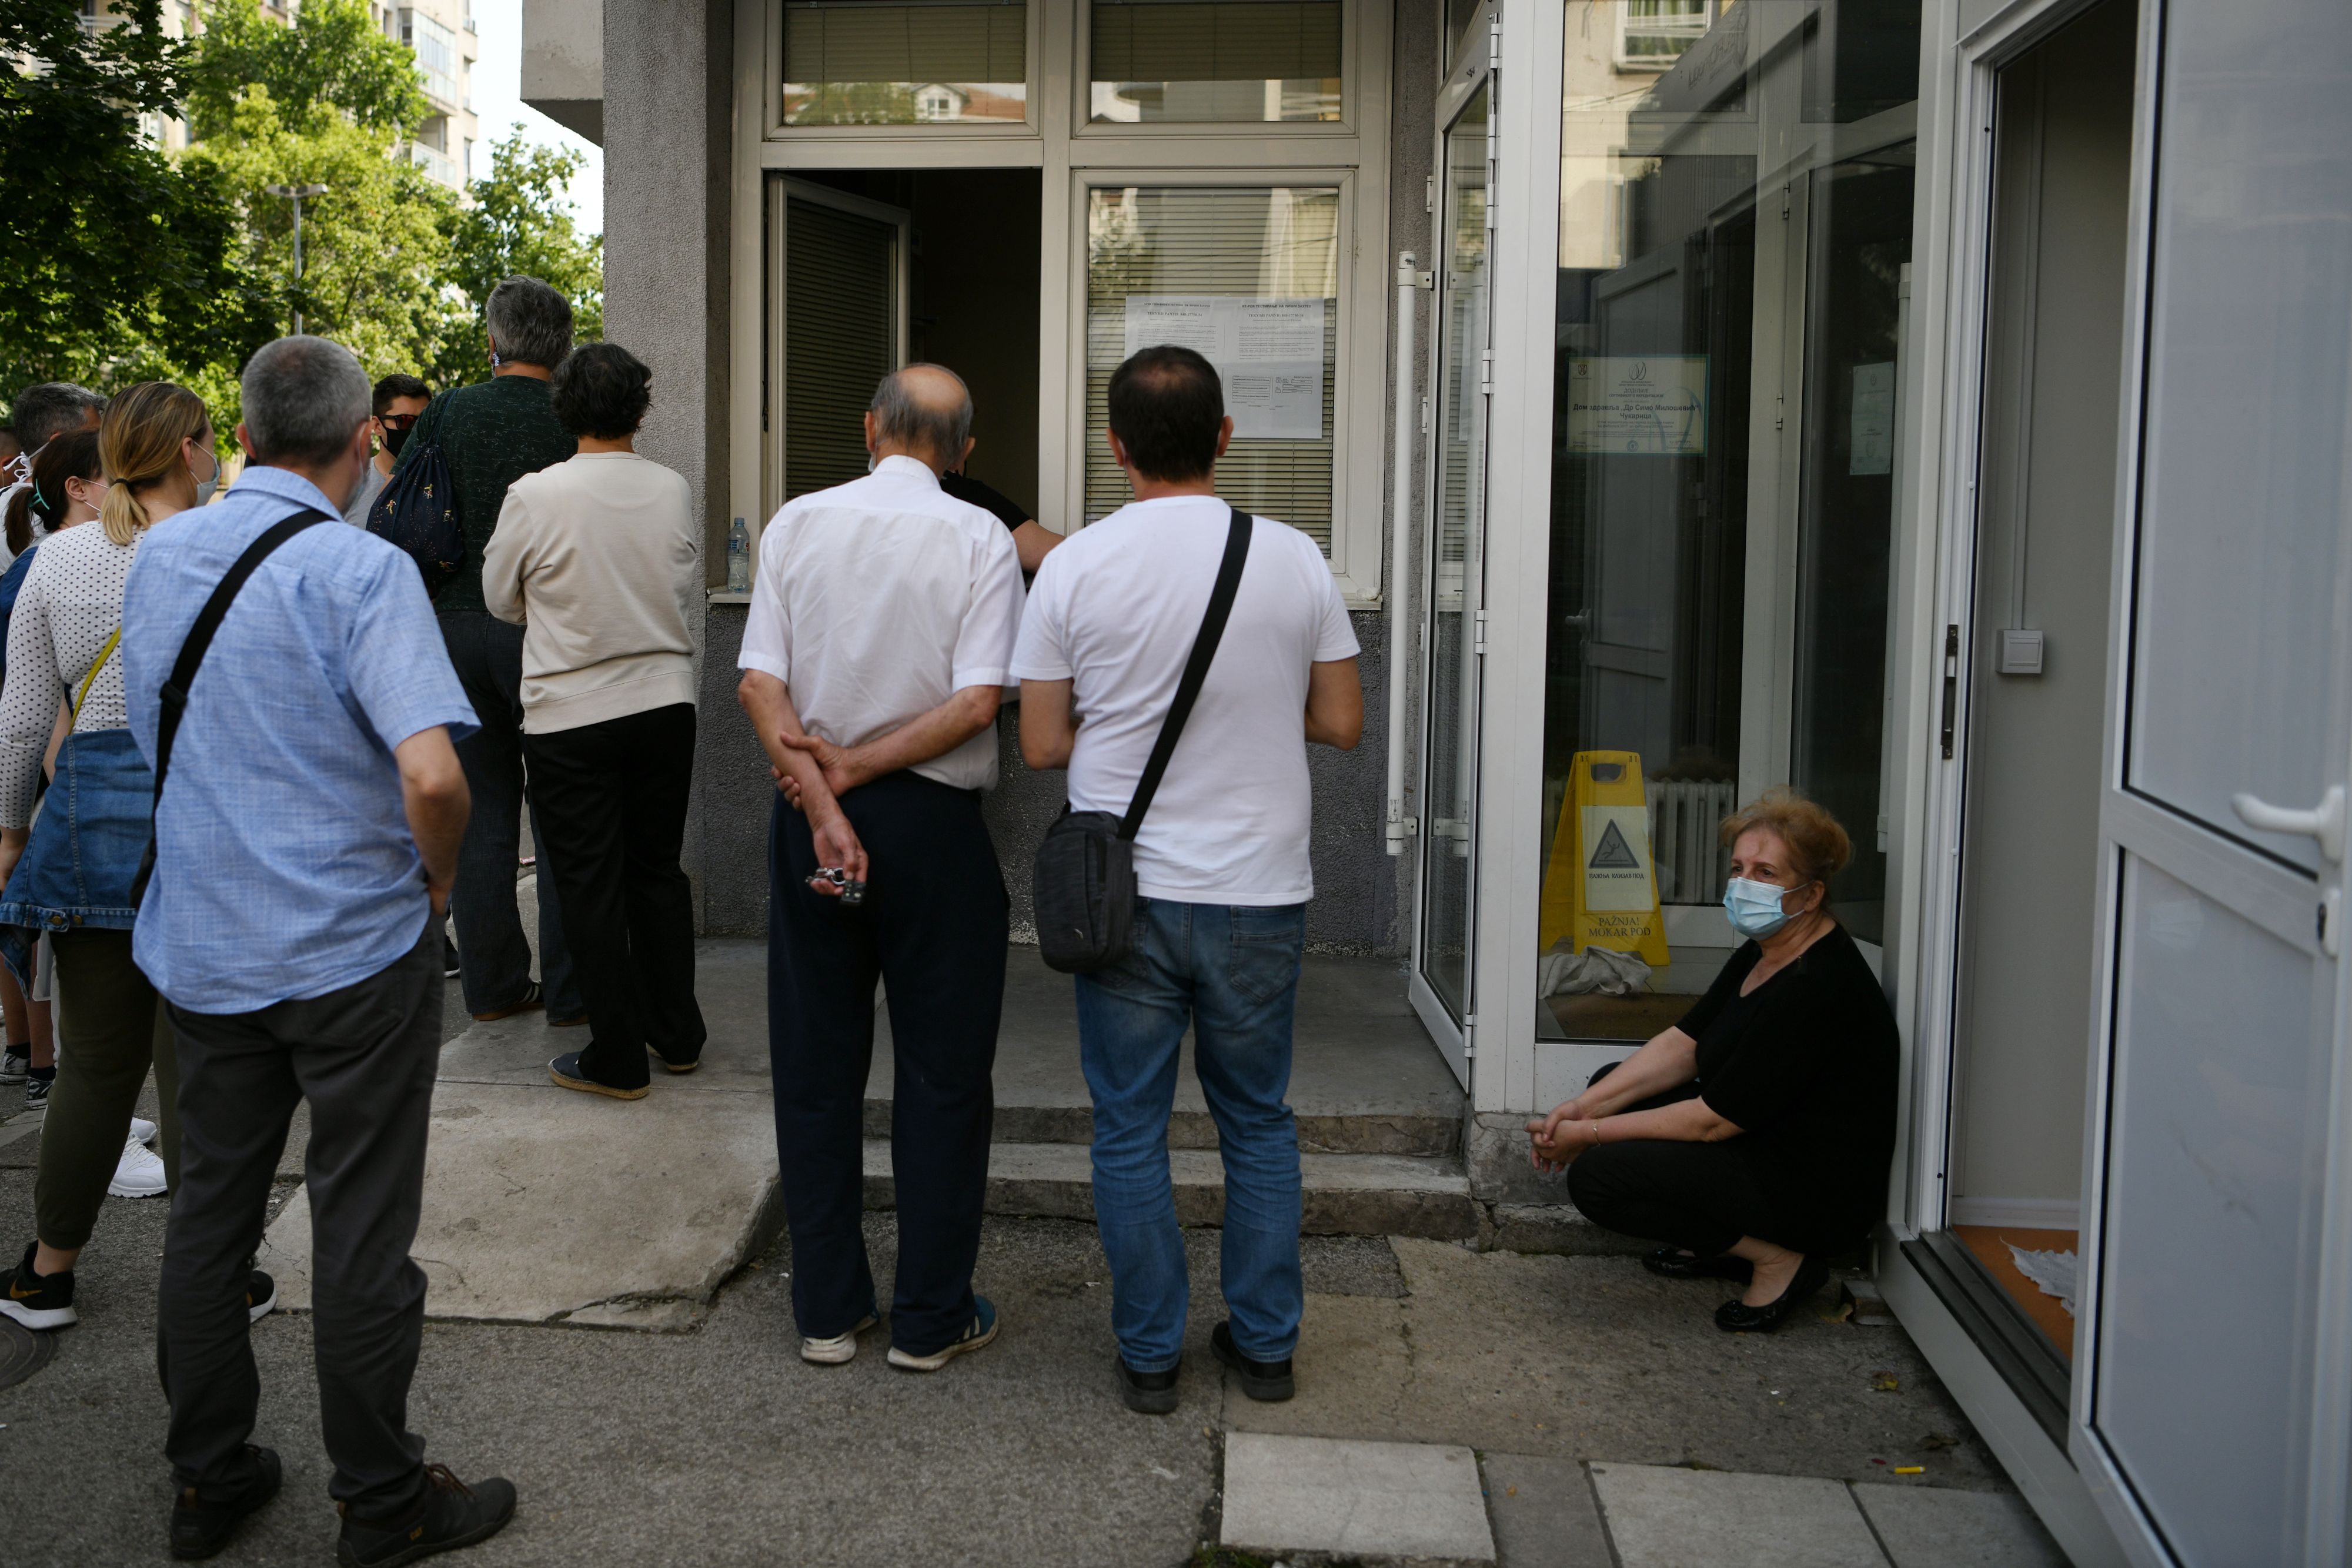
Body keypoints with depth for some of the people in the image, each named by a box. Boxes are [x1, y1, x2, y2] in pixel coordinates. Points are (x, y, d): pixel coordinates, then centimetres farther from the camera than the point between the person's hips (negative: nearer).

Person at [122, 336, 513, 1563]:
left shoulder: (156, 556, 4)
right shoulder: (361, 571, -17)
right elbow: (432, 776, -28)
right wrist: (440, 873, -10)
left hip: (199, 945, 6)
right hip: (355, 948, -6)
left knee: (209, 1213, 17)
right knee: (360, 1233, 4)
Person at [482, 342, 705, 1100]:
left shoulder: (535, 496, -13)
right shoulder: (675, 491, -4)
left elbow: (501, 599, 2)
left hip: (570, 716, -4)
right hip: (666, 703, 4)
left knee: (592, 887, 5)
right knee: (659, 871, 16)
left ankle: (617, 1059, 11)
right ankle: (678, 1035, 26)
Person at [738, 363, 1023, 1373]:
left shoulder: (796, 524, 1)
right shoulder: (979, 539, -6)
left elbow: (760, 684, -6)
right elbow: (977, 702, -15)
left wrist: (823, 801, -11)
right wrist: (852, 766, -10)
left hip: (809, 818, 3)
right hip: (933, 824, -3)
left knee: (814, 1068, 12)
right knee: (942, 1074, 8)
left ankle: (827, 1310, 21)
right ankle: (931, 1318, 15)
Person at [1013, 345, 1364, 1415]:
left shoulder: (1073, 570, -8)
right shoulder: (1294, 560, -4)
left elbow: (1042, 746, -4)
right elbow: (1341, 725, 2)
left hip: (1126, 891, -1)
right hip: (1261, 894, 2)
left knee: (1131, 1131, 11)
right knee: (1259, 1123, 17)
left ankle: (1149, 1356, 19)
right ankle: (1264, 1344, 25)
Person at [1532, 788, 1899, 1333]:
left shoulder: (1818, 987, -27)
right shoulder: (1763, 953, 4)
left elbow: (1713, 1120, -24)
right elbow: (1683, 1044, 7)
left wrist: (1590, 1135, -16)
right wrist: (1586, 1106, -6)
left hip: (1818, 1195, -10)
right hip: (1763, 1140, 11)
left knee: (1595, 1176, -18)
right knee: (1611, 1086, 13)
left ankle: (1777, 1257, -9)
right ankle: (1714, 1243, 12)